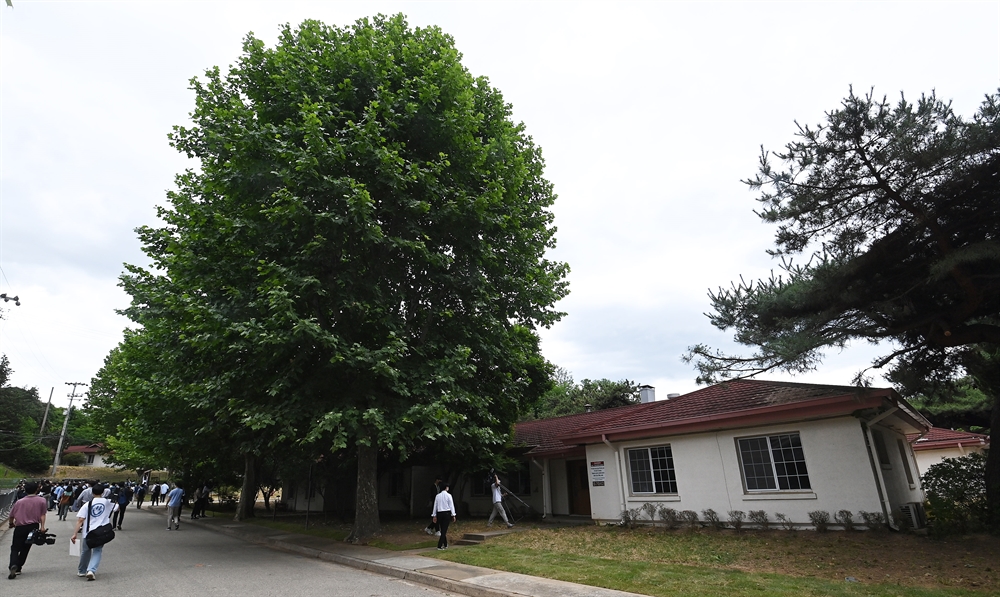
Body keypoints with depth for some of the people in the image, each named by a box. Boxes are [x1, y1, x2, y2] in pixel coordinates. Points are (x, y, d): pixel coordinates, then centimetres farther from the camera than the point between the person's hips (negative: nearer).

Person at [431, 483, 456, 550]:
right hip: (447, 513, -4)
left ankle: (445, 545, 26)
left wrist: (434, 516, 14)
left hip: (439, 513, 4)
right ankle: (439, 545, -7)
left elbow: (435, 506, 8)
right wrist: (453, 515, -2)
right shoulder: (448, 495, -6)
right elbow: (451, 506, -6)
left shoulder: (438, 496, 5)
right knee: (444, 530, -1)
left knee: (443, 529, 15)